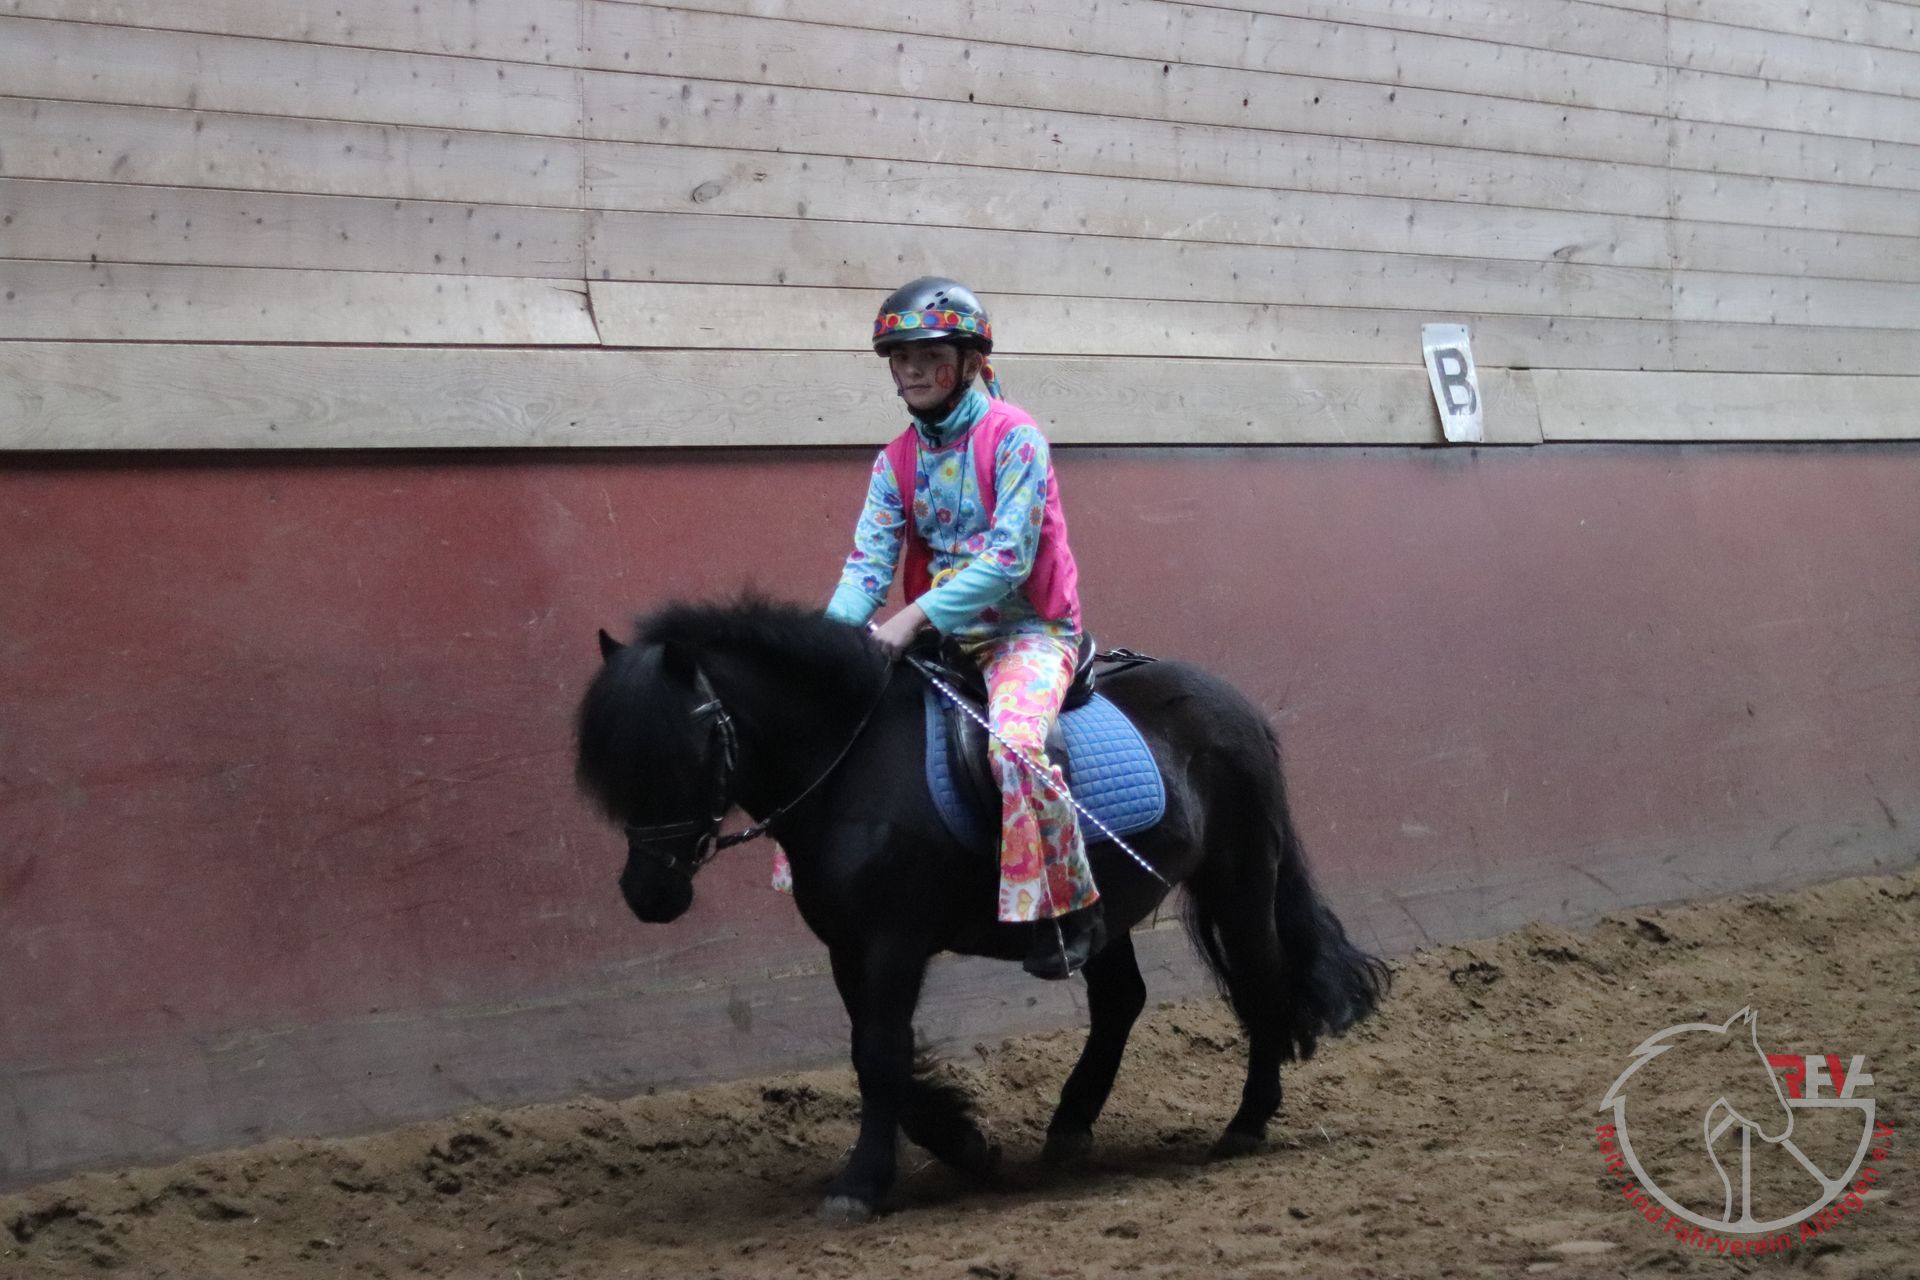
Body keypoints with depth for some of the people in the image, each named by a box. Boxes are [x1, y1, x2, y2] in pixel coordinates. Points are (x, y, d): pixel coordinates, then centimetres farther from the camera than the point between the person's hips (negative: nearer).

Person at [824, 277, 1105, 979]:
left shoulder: (1013, 437, -12)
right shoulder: (895, 463, 8)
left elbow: (1009, 557, -21)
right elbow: (869, 560, -2)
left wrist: (913, 617, -28)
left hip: (1029, 630, -7)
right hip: (941, 637, 7)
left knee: (1015, 740, -34)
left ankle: (1073, 910, -22)